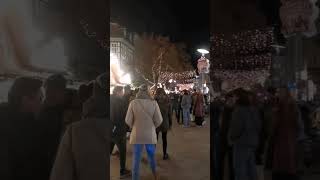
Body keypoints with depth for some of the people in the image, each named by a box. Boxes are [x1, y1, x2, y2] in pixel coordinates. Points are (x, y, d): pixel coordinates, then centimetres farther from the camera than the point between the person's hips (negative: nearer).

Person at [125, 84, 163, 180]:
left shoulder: (133, 103, -12)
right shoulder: (153, 103, -12)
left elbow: (128, 120, -8)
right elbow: (159, 120, -8)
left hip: (137, 134, -1)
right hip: (150, 134, 1)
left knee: (136, 157, 11)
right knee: (151, 155, 23)